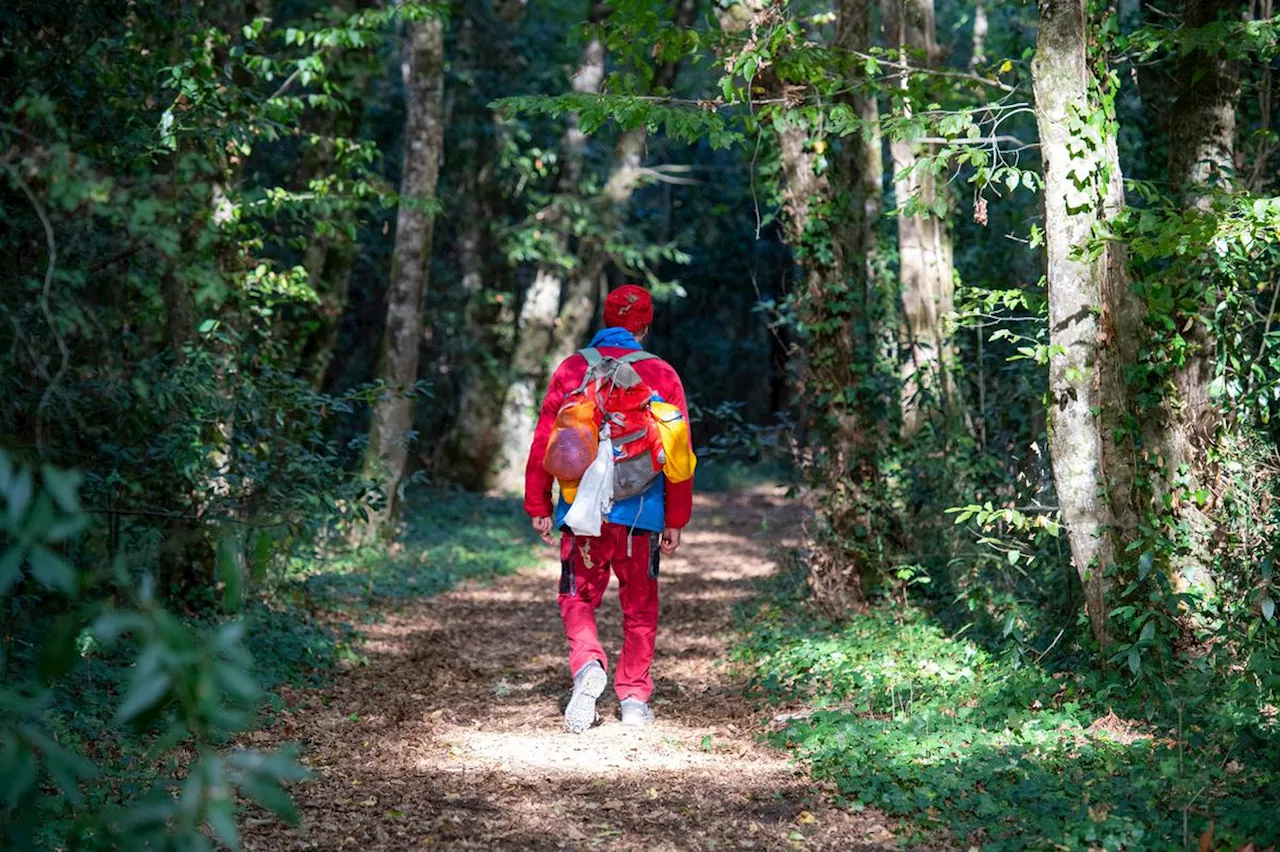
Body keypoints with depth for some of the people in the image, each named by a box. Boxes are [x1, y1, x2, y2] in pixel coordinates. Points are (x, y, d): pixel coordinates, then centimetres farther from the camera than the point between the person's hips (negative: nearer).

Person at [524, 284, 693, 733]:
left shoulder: (572, 369, 3)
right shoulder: (662, 376, 2)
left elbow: (544, 443, 1)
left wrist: (539, 506, 8)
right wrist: (676, 520, 6)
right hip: (641, 512, 0)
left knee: (578, 599, 11)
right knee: (639, 607, 13)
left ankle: (587, 665, -15)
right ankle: (634, 697, 13)